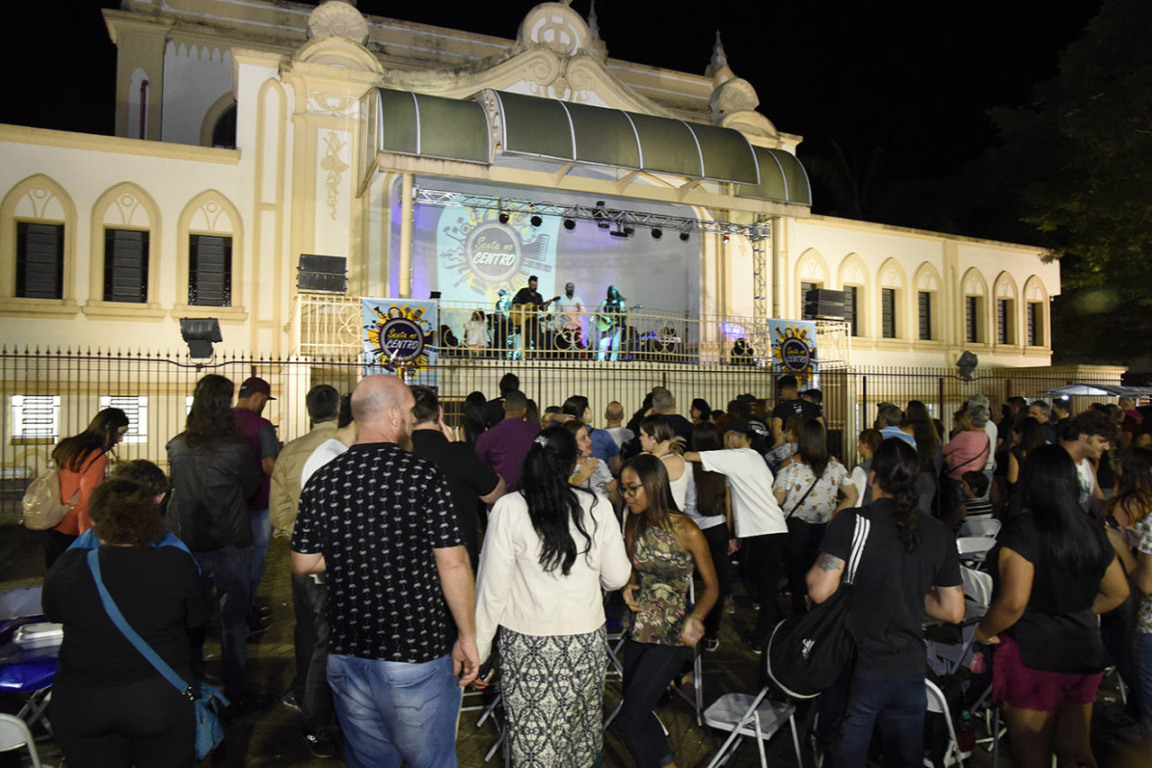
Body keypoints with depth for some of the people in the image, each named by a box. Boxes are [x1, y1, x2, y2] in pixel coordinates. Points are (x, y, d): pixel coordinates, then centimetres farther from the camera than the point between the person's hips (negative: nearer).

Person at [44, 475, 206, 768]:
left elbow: (52, 613, 8)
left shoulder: (66, 567, -12)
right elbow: (196, 619, -3)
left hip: (79, 705, 2)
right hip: (161, 700, -1)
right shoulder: (178, 564, -17)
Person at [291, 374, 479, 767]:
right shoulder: (422, 475, -15)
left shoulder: (321, 481, -1)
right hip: (416, 657, -5)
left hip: (346, 657, 5)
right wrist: (467, 638, -4)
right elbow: (453, 565, -14)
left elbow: (302, 563, 9)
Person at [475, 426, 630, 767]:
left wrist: (477, 649, 2)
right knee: (581, 736, 20)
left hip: (528, 645, -2)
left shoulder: (509, 509, -11)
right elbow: (617, 577, 3)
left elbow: (493, 586, -8)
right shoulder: (597, 507, -5)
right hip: (587, 641, 2)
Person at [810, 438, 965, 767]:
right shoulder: (939, 533, -1)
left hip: (855, 669, -4)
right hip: (910, 669, 4)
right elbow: (954, 612, 5)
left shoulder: (851, 522, -15)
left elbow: (819, 591, -20)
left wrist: (817, 566, 0)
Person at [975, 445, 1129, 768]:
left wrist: (984, 631, -7)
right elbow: (1118, 592, 17)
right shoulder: (1092, 531, 4)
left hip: (1033, 656, -6)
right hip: (1085, 653, 6)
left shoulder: (1022, 529, -18)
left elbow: (1014, 602, -23)